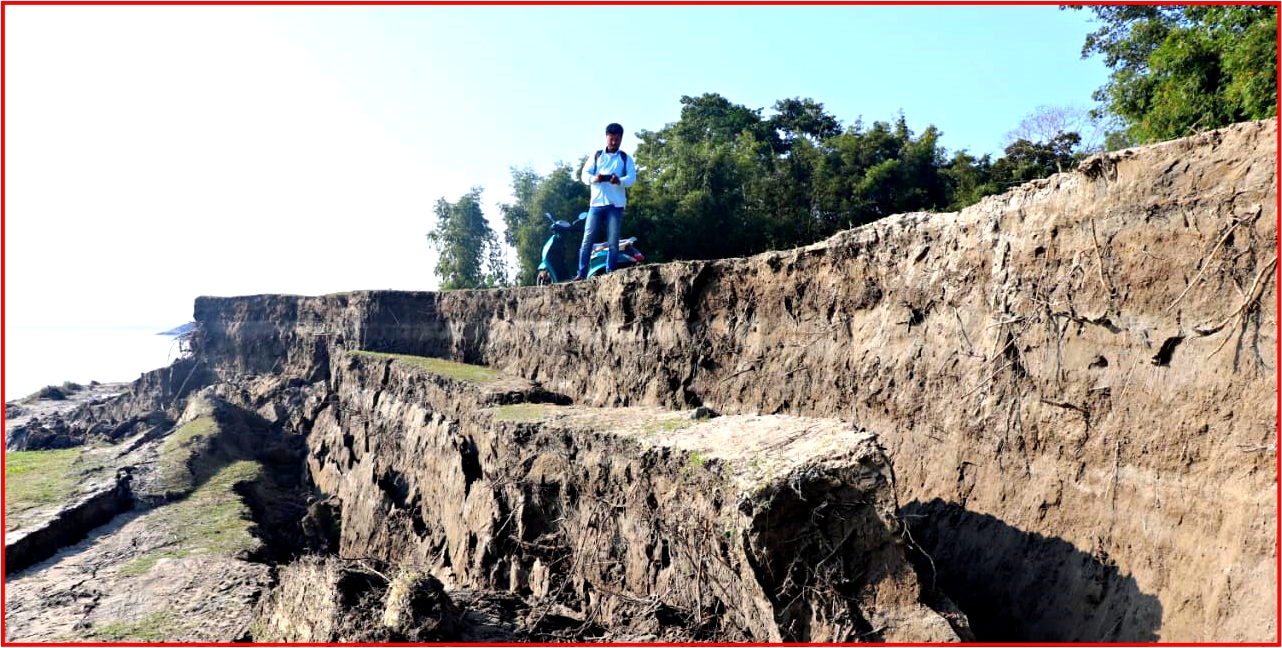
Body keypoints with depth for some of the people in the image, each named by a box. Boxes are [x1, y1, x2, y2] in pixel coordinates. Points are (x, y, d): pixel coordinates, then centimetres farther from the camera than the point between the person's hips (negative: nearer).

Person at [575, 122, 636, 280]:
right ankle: (581, 274, 0)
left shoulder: (626, 158, 11)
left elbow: (632, 178, -3)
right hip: (597, 203, 1)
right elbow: (584, 174, 6)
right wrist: (593, 178, -17)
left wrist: (620, 181, -25)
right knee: (587, 239, -3)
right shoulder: (596, 155, 14)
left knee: (613, 242, -1)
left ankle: (610, 274, 3)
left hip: (616, 204, -1)